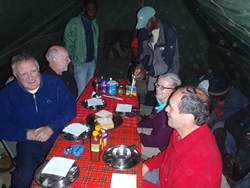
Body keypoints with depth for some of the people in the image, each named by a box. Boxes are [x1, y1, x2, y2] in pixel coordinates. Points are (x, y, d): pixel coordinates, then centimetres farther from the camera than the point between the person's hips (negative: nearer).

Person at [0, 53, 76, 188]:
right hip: (29, 144, 0)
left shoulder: (54, 82, -4)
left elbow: (70, 106, -6)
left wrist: (52, 127, -20)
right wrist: (27, 134, -18)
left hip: (59, 137, 1)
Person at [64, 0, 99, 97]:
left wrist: (96, 61, 13)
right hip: (80, 63, -6)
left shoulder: (94, 23, 10)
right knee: (82, 91, -3)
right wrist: (70, 63, -11)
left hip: (92, 62, 6)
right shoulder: (74, 23, -10)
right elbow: (68, 44, -9)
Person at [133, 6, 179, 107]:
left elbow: (167, 60, -24)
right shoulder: (144, 31, -1)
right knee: (149, 105, 11)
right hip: (152, 73, 5)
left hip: (167, 73, -5)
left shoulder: (169, 31, -20)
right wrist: (140, 66, -17)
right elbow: (144, 52, 5)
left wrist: (147, 71, -31)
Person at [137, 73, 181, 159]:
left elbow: (159, 141, -27)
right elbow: (152, 119, 10)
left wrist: (138, 136, -18)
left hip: (162, 148, -8)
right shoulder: (162, 102, -9)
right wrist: (136, 126, -1)